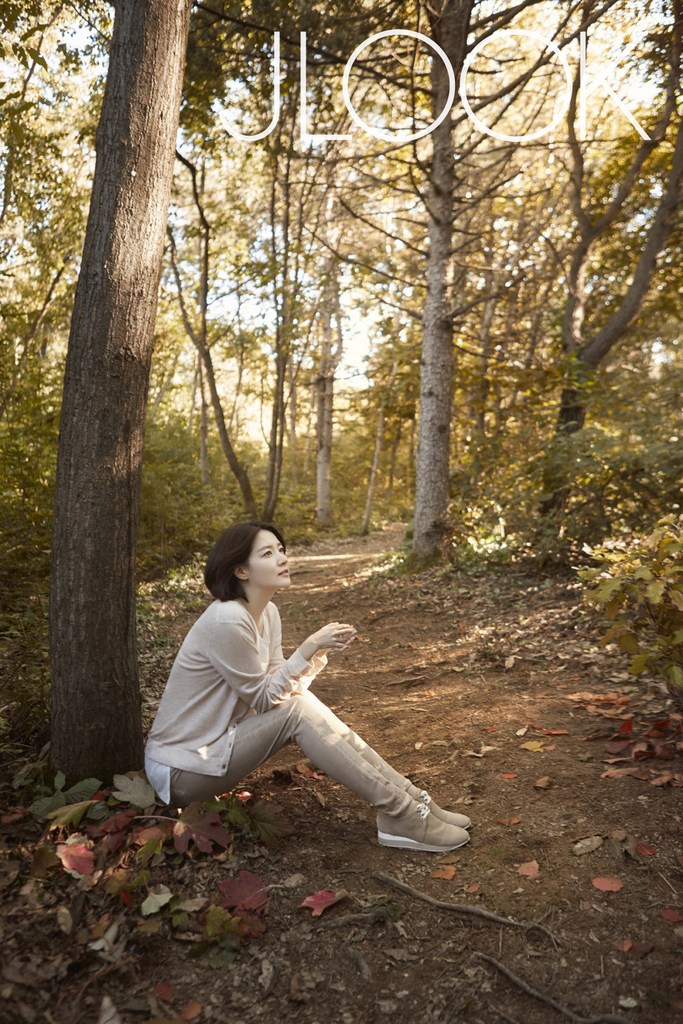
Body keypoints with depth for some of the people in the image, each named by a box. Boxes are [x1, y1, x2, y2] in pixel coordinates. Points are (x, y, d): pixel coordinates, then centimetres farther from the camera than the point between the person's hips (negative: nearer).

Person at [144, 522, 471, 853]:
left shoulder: (267, 613, 2)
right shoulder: (227, 621, -26)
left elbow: (279, 686, 0)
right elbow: (263, 698, -20)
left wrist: (320, 650, -14)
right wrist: (311, 646, -24)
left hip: (216, 744, 8)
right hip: (182, 771, -8)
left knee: (301, 703, -10)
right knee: (297, 711, -22)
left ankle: (411, 801, -7)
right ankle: (401, 817, -16)